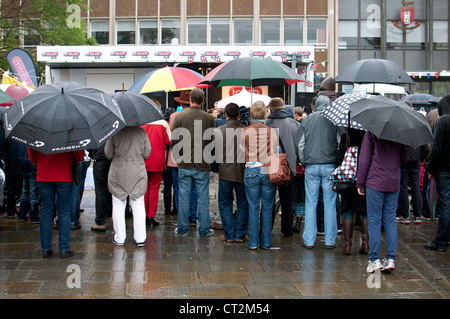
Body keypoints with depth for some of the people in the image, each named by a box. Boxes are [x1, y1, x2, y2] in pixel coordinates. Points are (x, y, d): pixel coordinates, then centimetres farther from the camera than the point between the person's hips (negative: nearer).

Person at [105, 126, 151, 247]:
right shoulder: (141, 131, -5)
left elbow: (108, 154, -4)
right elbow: (147, 153, 0)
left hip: (118, 173, -1)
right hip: (138, 173, 1)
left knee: (118, 205, 9)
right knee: (138, 205, 9)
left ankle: (119, 238, 12)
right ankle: (140, 238, 9)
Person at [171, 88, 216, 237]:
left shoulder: (179, 116, -5)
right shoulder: (209, 118, -5)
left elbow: (173, 140, -1)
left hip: (184, 164, 0)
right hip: (203, 165, 0)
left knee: (183, 196, 9)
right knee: (203, 197, 7)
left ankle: (182, 228, 16)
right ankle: (204, 229, 12)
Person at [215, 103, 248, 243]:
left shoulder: (219, 130, -7)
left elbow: (215, 152, 0)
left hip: (225, 172, -1)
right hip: (243, 172, 1)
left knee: (225, 204, 11)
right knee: (243, 204, 12)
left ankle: (229, 235, 10)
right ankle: (240, 235, 14)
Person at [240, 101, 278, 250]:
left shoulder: (245, 131, -2)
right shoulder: (272, 131, -1)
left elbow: (242, 152, 4)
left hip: (251, 172, 0)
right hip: (269, 171, 0)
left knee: (253, 208, 6)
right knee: (267, 208, 8)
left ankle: (253, 243, 8)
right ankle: (266, 242, 13)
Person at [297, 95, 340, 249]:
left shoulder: (307, 120, 4)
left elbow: (300, 144, 5)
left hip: (311, 166, 1)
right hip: (329, 166, -1)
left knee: (310, 204, 6)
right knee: (329, 204, 4)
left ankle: (308, 240, 8)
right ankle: (330, 241, 7)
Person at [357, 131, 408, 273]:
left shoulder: (371, 132, -7)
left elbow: (364, 159, -8)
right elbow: (405, 159, 11)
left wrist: (360, 183, -1)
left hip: (375, 183, -4)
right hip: (394, 184, 4)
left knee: (374, 221, 1)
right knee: (390, 221, 9)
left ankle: (375, 260, 1)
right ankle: (391, 259, 7)